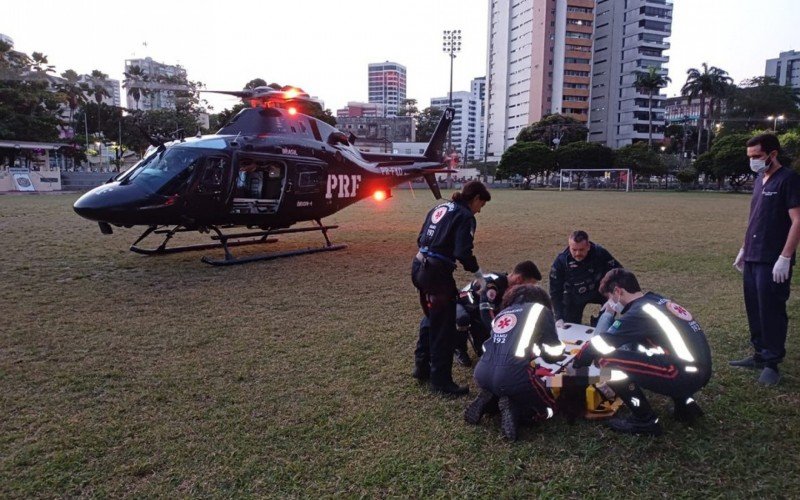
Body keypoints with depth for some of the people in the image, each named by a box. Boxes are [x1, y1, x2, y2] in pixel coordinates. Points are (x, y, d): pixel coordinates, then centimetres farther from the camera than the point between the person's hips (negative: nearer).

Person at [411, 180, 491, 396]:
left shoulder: (438, 208, 16)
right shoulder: (466, 216, -8)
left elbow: (421, 239, 17)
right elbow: (463, 252, -17)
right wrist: (479, 275, -5)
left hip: (419, 266, 9)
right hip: (437, 273, -9)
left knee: (431, 319, 25)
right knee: (444, 328, 2)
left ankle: (422, 367, 34)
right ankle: (441, 381, 11)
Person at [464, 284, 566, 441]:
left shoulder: (502, 313, 27)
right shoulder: (540, 309, 14)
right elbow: (554, 351, 16)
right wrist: (558, 354, 39)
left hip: (482, 374, 6)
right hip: (513, 376, -6)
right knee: (548, 407, 21)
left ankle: (486, 401, 10)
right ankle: (513, 410, -5)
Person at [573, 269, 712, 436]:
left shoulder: (638, 313, -12)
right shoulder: (656, 300, 13)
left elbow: (597, 346, -10)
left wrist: (575, 364, 7)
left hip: (685, 376, -9)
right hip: (699, 370, 9)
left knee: (607, 360, -12)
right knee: (632, 347, 25)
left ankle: (645, 421, 2)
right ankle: (685, 404, 22)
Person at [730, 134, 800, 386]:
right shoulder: (759, 180, 14)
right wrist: (744, 249, 20)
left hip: (773, 262, -8)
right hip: (753, 259, 8)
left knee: (771, 312, -1)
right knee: (755, 310, 14)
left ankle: (772, 363, 10)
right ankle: (760, 355, 26)